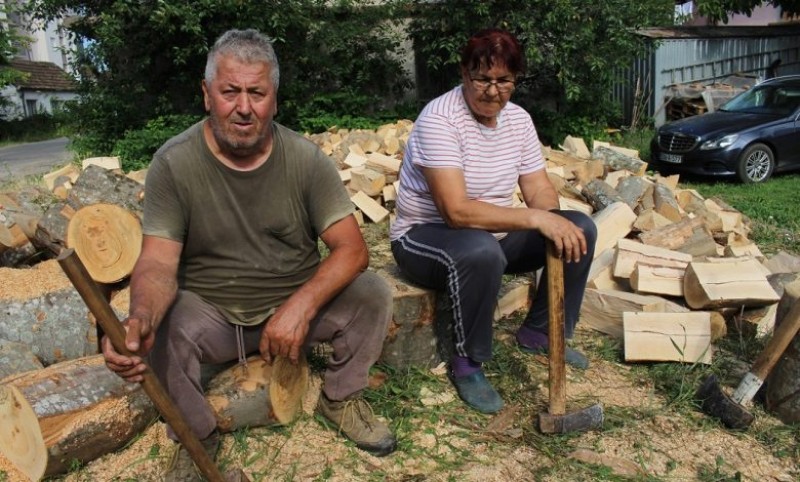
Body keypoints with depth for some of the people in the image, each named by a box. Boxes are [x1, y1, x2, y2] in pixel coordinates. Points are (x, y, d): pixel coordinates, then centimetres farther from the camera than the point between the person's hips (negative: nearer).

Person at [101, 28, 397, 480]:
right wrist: (141, 317, -42)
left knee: (373, 293, -21)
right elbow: (158, 263, -19)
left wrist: (301, 306, -33)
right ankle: (198, 437, 1)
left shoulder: (305, 158, -10)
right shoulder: (174, 162, -13)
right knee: (160, 330, -30)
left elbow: (352, 248, -15)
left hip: (298, 304, 1)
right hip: (212, 314, 0)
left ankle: (340, 398, 7)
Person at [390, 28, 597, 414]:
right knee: (481, 251, -40)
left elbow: (538, 189, 1)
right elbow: (457, 211, -32)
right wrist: (535, 219, -34)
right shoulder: (439, 120, -23)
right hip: (426, 235, -7)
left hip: (493, 233, 8)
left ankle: (539, 332, 10)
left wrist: (555, 224, -22)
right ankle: (467, 362, -15)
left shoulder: (518, 119, 1)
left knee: (580, 229, -6)